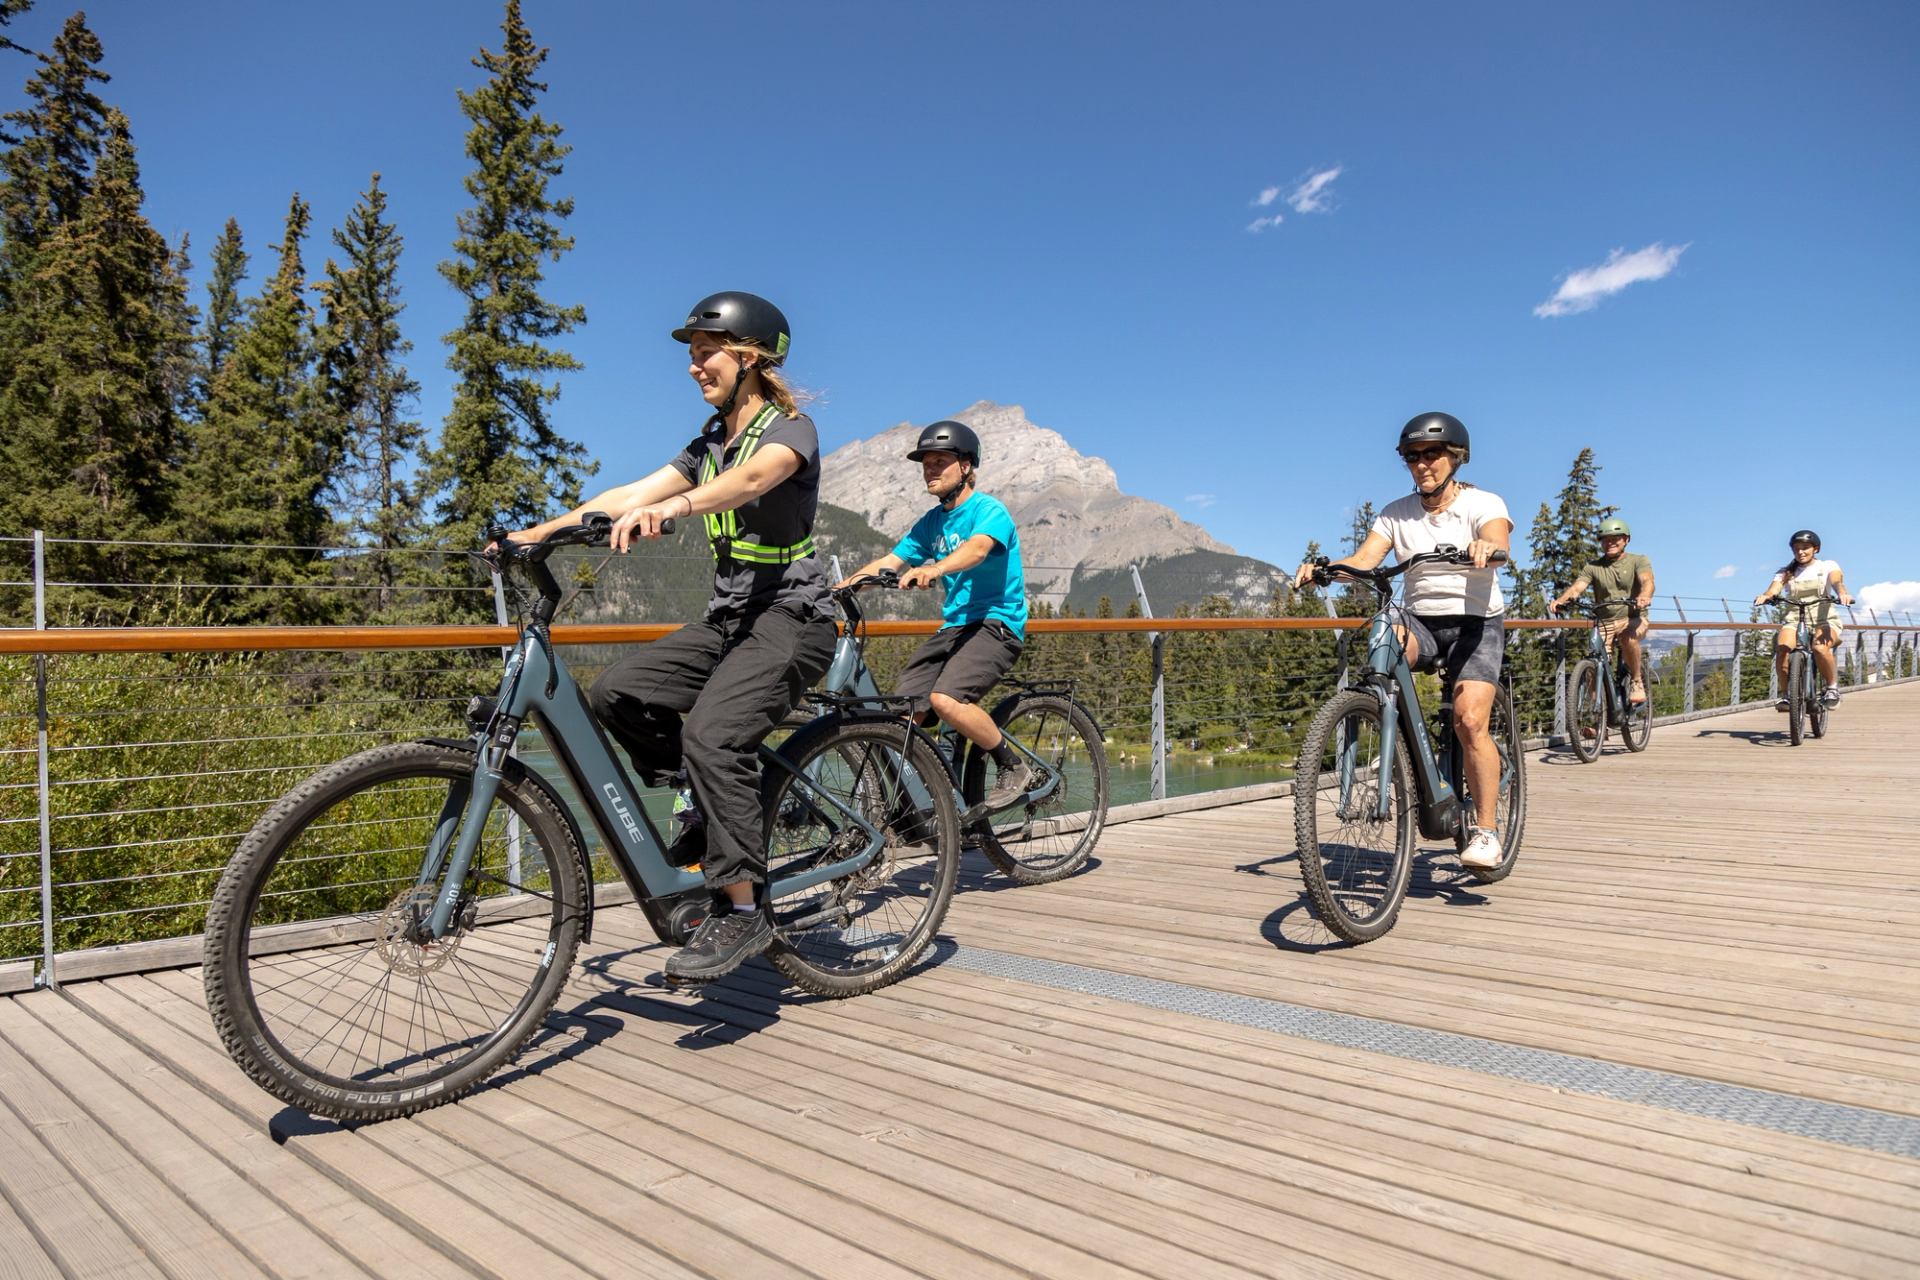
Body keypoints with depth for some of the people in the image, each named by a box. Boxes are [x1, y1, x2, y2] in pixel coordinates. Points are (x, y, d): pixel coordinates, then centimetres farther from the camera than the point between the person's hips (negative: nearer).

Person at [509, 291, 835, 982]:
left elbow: (753, 479, -30)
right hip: (728, 617, 8)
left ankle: (741, 911, -20)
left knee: (710, 729, -29)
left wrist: (671, 508, -48)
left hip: (790, 618, -7)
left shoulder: (791, 428, -7)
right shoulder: (709, 443, 18)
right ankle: (724, 802, 4)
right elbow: (630, 493, 9)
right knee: (617, 692, -13)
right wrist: (542, 529, -3)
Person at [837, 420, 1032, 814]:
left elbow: (977, 548, -29)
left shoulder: (989, 510, -8)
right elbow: (888, 563, 9)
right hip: (952, 626, 7)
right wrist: (837, 588, -6)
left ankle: (1014, 768, -9)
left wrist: (934, 569, -49)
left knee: (945, 698, -29)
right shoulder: (931, 522, 14)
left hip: (996, 623, -7)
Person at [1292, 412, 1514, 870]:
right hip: (1420, 621, 3)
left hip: (1475, 622, -2)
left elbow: (1499, 542, -26)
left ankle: (1487, 830, -5)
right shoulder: (1396, 513, 6)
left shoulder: (1483, 503, -3)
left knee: (1469, 720, -20)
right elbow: (1362, 560, -8)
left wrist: (1486, 547, -51)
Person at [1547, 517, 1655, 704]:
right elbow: (1577, 587, -8)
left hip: (1632, 619, -2)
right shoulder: (1593, 567, 7)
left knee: (1629, 638, -35)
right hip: (1603, 623, 2)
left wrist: (1644, 596, -43)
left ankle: (1636, 682, -14)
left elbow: (1647, 581, -18)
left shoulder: (1638, 561, 3)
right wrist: (1560, 600, -32)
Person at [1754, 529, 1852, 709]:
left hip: (1824, 620, -2)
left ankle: (1833, 687, -11)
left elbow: (1837, 580, -14)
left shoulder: (1827, 566, 8)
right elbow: (1774, 588, -7)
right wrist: (1765, 596, -32)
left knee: (1820, 647, -35)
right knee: (1782, 646, -30)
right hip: (1795, 622, 2)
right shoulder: (1787, 572, 13)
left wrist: (1842, 593, -38)